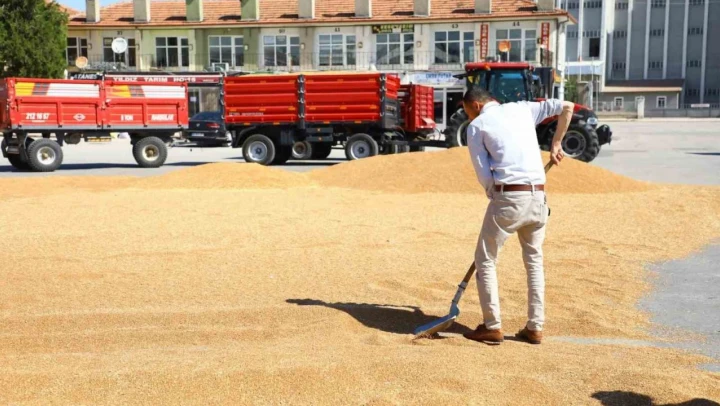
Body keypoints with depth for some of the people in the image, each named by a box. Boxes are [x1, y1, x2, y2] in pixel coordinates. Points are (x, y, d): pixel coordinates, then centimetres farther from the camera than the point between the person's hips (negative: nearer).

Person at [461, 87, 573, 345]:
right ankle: (535, 328, 19)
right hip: (539, 196, 5)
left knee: (485, 259, 9)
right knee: (534, 260, 19)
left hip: (507, 197, -5)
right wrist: (556, 144, 22)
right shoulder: (523, 109, 17)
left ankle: (492, 327, 9)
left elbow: (484, 175, -2)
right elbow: (566, 106, 15)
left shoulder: (476, 126, 4)